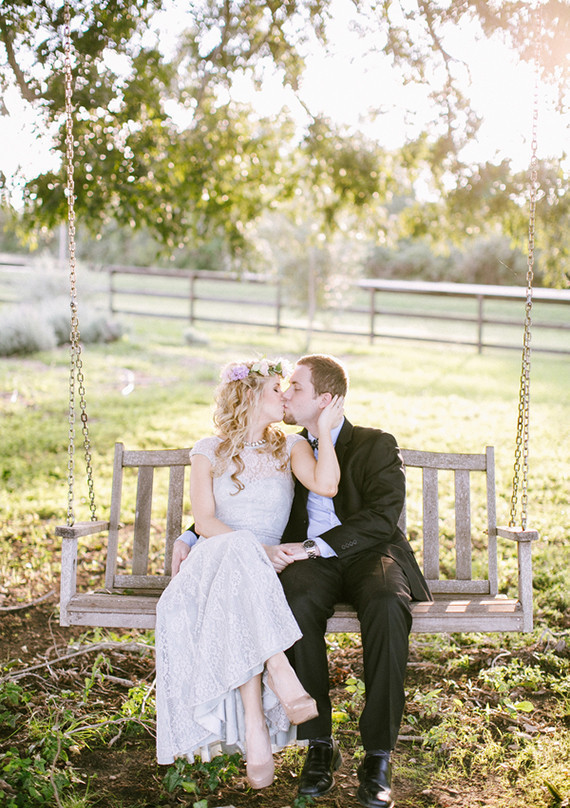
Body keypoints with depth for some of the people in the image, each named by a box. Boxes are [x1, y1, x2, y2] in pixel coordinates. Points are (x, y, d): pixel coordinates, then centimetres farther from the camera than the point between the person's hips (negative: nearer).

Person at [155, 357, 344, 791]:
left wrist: (325, 428, -4)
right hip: (216, 560, -1)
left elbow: (326, 486, -7)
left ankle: (254, 725, -42)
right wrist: (256, 549, -17)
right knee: (239, 553, -38)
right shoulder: (209, 452, 12)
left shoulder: (290, 446, 15)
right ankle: (281, 675, -46)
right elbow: (205, 522, -2)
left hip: (266, 572, 1)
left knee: (238, 606, -36)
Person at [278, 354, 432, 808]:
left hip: (370, 554, -2)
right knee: (297, 600, -35)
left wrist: (314, 546, -19)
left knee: (387, 604, -38)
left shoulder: (376, 446, 5)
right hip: (312, 560, 3)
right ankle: (319, 744, -23)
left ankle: (378, 754, -28)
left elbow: (384, 517, -10)